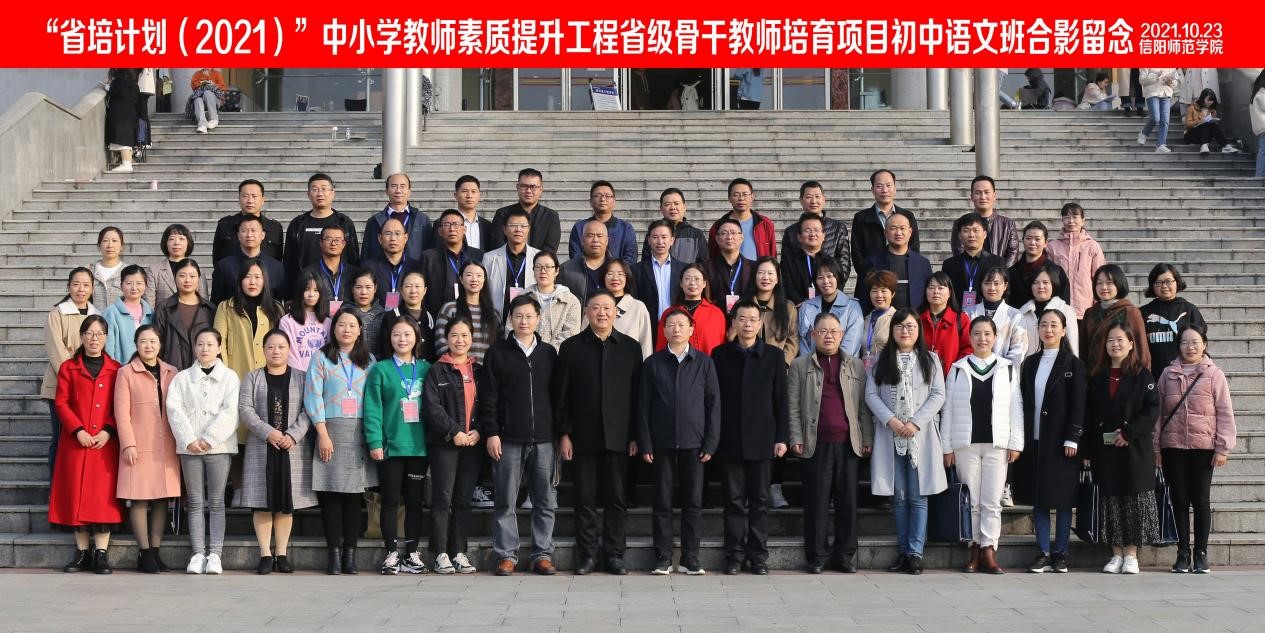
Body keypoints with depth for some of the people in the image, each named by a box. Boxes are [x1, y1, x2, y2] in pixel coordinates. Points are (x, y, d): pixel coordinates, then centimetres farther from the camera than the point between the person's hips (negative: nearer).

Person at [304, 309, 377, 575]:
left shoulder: (368, 361, 14)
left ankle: (350, 553, 5)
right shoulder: (322, 359, 5)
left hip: (360, 432, 2)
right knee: (330, 494, -4)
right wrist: (322, 434, -10)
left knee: (354, 493, 1)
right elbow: (313, 397, -2)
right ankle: (334, 553, 0)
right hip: (331, 429, -2)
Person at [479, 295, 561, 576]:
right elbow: (489, 396, 1)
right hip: (508, 439, -2)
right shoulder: (498, 352, 4)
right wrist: (491, 433, -7)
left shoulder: (549, 353, 11)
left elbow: (557, 395, 13)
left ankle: (542, 554, 10)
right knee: (506, 502, 1)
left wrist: (560, 433, 7)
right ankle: (506, 555, 8)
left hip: (544, 439, 2)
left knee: (545, 501, 3)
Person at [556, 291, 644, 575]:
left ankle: (614, 554, 13)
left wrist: (635, 435, 0)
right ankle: (587, 554, 11)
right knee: (585, 498, 3)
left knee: (616, 498, 4)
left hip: (618, 436, 1)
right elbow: (562, 395, 4)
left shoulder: (631, 347, 7)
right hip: (583, 436, 0)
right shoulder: (571, 347, 5)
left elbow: (637, 393, 5)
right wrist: (564, 434, -3)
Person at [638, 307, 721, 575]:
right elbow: (643, 406, 5)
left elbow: (713, 403, 4)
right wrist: (645, 444, -2)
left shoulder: (704, 362, 5)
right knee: (663, 502, 3)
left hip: (693, 442, 0)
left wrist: (711, 443, -3)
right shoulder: (653, 363, 6)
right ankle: (663, 558, 10)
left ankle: (690, 558, 9)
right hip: (662, 443, 0)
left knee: (693, 502, 2)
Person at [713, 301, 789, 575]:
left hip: (762, 440, 0)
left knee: (759, 500, 4)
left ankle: (758, 555, 11)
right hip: (730, 439, 0)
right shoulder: (720, 354, 5)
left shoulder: (773, 355, 5)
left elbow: (781, 399, 4)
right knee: (734, 500, 4)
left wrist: (782, 437, -2)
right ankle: (734, 555, 10)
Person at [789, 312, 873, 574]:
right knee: (816, 502, 0)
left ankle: (846, 555, 12)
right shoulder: (800, 365, 9)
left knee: (848, 502, 3)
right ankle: (817, 556, 8)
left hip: (849, 443, 2)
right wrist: (796, 439, -4)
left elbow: (864, 405, 12)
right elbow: (793, 407, 5)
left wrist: (868, 439, 5)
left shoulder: (856, 365, 14)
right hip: (817, 444, -2)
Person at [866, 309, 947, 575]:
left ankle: (915, 553, -1)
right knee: (898, 496, 5)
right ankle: (903, 551, 12)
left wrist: (916, 422, -11)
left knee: (918, 497, -3)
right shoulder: (881, 360, 10)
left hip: (921, 436, -1)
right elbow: (871, 394, 3)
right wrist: (891, 420, -11)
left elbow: (938, 395, 1)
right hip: (890, 436, 1)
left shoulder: (930, 360, 8)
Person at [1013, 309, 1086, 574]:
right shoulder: (1030, 363, 11)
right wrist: (1021, 438, 2)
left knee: (1063, 498, 2)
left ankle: (1060, 554, 8)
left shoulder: (1073, 364, -1)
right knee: (1038, 498, 5)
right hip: (1034, 440, 4)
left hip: (1060, 441, -4)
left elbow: (1078, 404, -5)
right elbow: (1023, 401, 9)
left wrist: (1072, 439, -13)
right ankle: (1043, 554, 9)